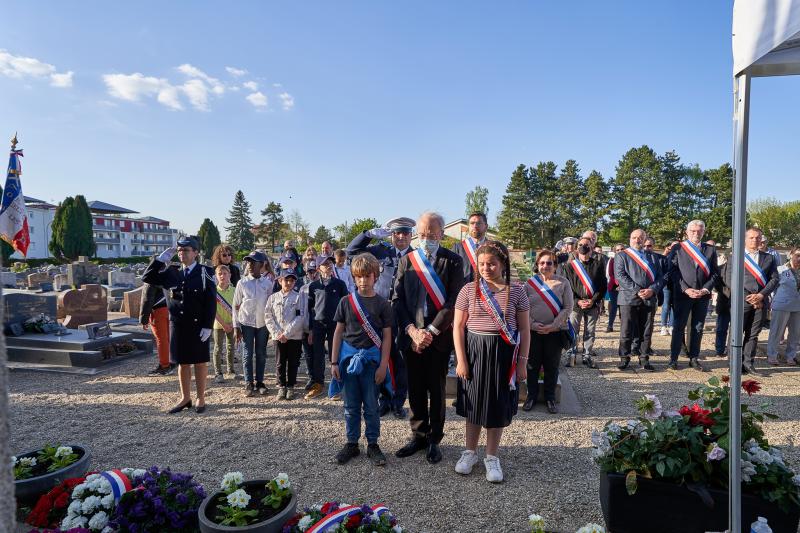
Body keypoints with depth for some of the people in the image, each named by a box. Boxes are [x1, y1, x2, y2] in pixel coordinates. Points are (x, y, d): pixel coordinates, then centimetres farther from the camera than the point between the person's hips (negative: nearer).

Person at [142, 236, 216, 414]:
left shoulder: (204, 272, -8)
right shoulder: (172, 272, 5)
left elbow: (211, 301, -10)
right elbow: (147, 278, 6)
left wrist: (207, 326, -15)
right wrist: (161, 259, -5)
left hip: (198, 326, -4)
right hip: (177, 324, 4)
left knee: (200, 362, 8)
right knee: (182, 362, 13)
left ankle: (201, 398, 22)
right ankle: (185, 398, 27)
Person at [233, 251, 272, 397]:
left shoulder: (267, 284, 0)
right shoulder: (242, 283, -2)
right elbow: (236, 306, 1)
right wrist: (236, 327, -3)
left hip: (263, 324, 1)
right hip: (246, 323, -1)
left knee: (261, 354, 7)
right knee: (248, 354, 3)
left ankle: (259, 382, 17)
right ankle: (249, 384, 10)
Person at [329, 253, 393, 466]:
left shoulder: (382, 304, -3)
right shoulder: (346, 301, 1)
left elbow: (387, 337, -2)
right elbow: (338, 332, 4)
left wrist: (383, 365, -7)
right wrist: (334, 362, 1)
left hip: (371, 360, -1)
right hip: (349, 358, 2)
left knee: (371, 406, 7)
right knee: (351, 406, 12)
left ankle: (373, 444, 21)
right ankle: (352, 444, 25)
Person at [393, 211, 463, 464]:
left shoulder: (452, 261, -3)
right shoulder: (406, 260, 6)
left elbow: (454, 301, -9)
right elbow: (397, 299, 3)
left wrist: (430, 331, -14)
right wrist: (412, 330, -9)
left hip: (439, 337, -2)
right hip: (411, 335, 3)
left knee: (437, 390, 8)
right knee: (415, 389, 11)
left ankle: (434, 439, 23)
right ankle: (418, 435, 27)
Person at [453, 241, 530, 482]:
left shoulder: (516, 291, -2)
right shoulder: (469, 290, -3)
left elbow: (524, 329, 2)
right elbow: (458, 327, -1)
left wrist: (523, 362, -2)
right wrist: (461, 360, -6)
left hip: (504, 353, 0)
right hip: (474, 351, 0)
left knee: (498, 406, 8)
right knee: (474, 403, 12)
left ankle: (492, 457, 26)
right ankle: (470, 452, 32)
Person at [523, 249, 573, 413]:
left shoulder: (563, 283, -2)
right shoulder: (530, 283, 1)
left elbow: (568, 307, -5)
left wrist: (553, 326, -13)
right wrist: (533, 324, -13)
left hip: (555, 331, -1)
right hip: (533, 331, 1)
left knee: (552, 366, 9)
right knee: (532, 364, 10)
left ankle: (550, 398, 24)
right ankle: (531, 396, 26)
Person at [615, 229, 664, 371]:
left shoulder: (652, 257, 17)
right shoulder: (621, 256, 6)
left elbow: (660, 277, 10)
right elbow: (620, 276, -6)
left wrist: (652, 290, -9)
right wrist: (637, 290, -14)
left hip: (649, 299, 3)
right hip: (628, 299, -3)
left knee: (645, 332, 7)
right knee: (626, 332, -1)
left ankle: (644, 359, 16)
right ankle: (624, 358, 9)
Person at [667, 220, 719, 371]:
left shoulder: (710, 250, 11)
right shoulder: (678, 249, 2)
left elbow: (715, 273, 7)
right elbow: (673, 272, -4)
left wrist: (706, 289, -7)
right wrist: (686, 289, -13)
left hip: (703, 295, 3)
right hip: (682, 294, -3)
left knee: (698, 328, 8)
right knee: (678, 327, 1)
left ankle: (694, 358, 16)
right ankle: (673, 358, 6)